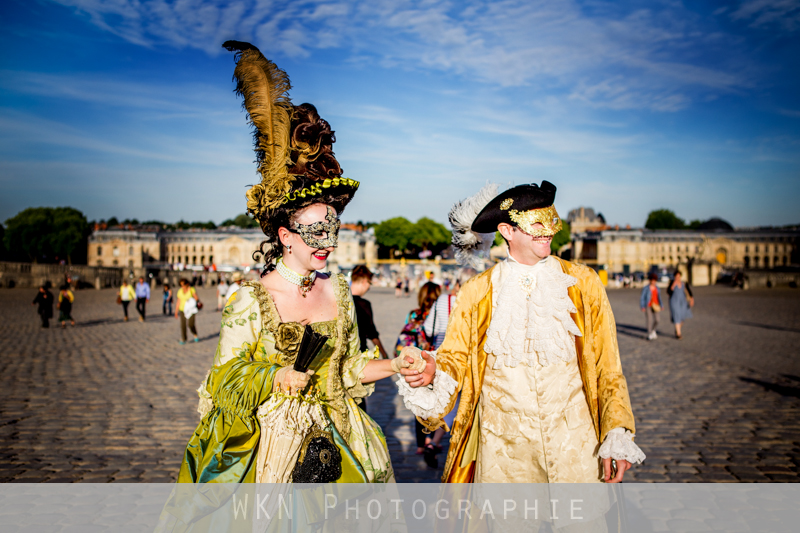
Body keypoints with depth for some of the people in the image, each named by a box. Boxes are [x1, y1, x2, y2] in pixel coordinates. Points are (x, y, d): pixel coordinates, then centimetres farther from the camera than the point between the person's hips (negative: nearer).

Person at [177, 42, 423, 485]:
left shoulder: (337, 291, 3)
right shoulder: (251, 298, -11)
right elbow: (227, 374, -6)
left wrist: (393, 365, -2)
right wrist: (274, 377, -22)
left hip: (334, 443, 4)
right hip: (269, 444, -4)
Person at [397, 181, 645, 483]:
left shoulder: (583, 284, 3)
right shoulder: (475, 293, 2)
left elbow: (607, 369, 5)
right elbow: (455, 359, 6)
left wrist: (617, 435, -4)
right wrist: (431, 374, -16)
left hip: (573, 439, 1)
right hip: (502, 444, 0)